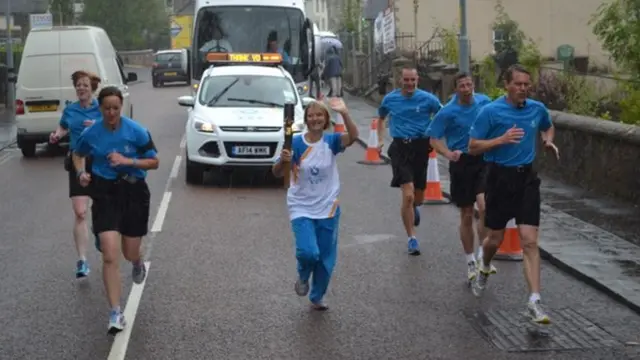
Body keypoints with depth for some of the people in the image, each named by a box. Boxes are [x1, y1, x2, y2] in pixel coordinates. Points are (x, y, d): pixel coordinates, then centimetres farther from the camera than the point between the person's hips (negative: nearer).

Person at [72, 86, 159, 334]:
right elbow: (78, 155, 15)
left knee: (130, 254, 11)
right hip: (105, 193, 0)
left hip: (134, 192, 0)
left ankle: (138, 263, 53)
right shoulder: (91, 134, -5)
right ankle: (115, 314, -4)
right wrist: (81, 172, -5)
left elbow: (154, 162, -4)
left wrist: (128, 161, -19)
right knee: (110, 256, -11)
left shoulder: (136, 131, -10)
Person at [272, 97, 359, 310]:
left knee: (326, 259, 9)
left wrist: (344, 113, -42)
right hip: (301, 208, -2)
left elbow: (353, 136, -26)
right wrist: (283, 160, -29)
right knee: (308, 252, -21)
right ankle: (303, 277, 14)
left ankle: (317, 297, 31)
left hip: (328, 209, 2)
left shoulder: (331, 141, -6)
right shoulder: (296, 143, -7)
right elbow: (277, 173, -7)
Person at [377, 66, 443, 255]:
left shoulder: (428, 99, -3)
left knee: (418, 197, 11)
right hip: (400, 149, -1)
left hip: (421, 147, 1)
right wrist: (380, 139, 13)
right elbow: (381, 118, 22)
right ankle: (412, 238, -1)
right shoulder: (390, 99, 3)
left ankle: (414, 208, 51)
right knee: (408, 195, -13)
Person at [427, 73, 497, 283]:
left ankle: (483, 255, -4)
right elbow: (434, 139, -5)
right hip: (461, 163, -1)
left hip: (484, 160, 1)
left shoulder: (484, 102, 1)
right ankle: (470, 262, 22)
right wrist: (449, 154, -22)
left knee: (484, 206, -20)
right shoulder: (448, 112, -8)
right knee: (466, 216, 7)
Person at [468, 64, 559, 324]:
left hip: (527, 178, 2)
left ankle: (534, 302, -10)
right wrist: (501, 139, -22)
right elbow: (473, 147, -8)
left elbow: (548, 127, 26)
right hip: (500, 178, -2)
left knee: (530, 242, -7)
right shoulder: (490, 112, -10)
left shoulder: (537, 109, 3)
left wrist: (548, 141, 3)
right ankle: (484, 269, 46)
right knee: (496, 239, 11)